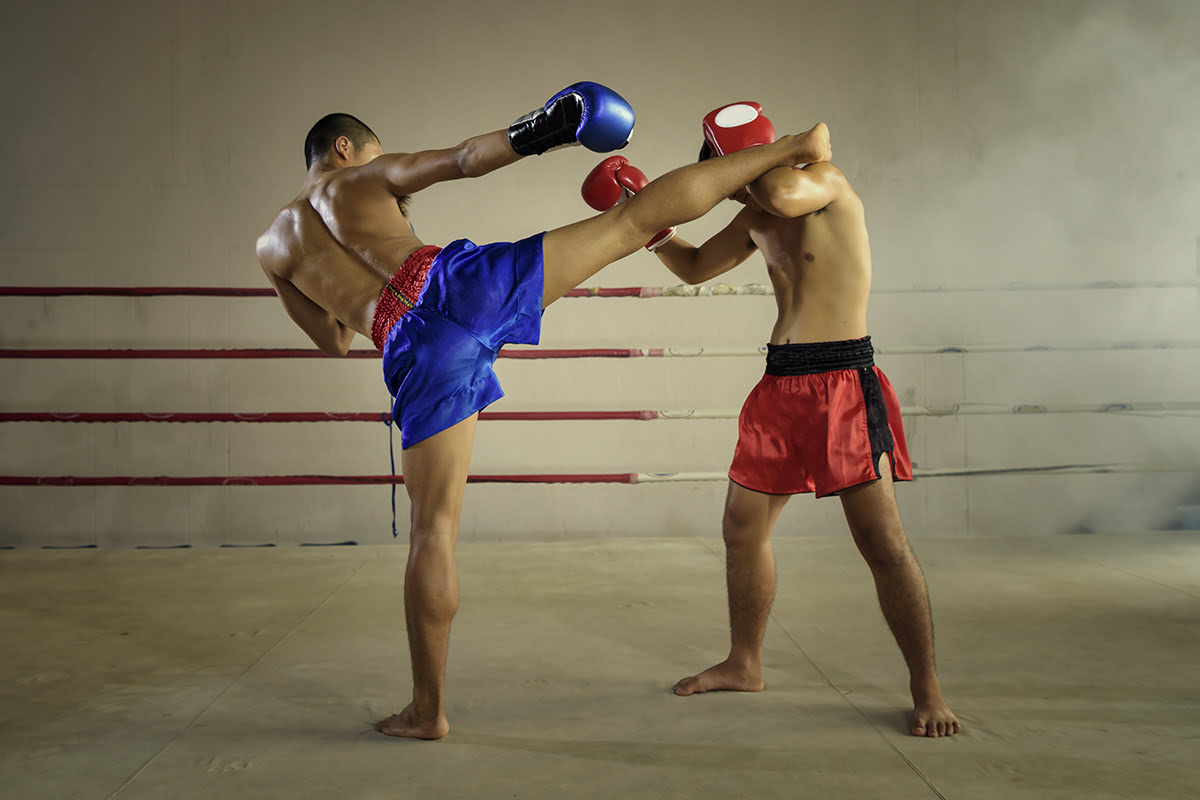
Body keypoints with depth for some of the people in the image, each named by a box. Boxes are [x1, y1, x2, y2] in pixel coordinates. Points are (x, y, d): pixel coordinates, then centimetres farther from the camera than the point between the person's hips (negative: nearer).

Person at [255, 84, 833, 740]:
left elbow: (335, 341, 36)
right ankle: (789, 150, 12)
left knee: (433, 528, 6)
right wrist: (541, 131, 20)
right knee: (637, 219, 8)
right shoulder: (365, 175, 24)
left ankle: (427, 711, 13)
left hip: (418, 352, 1)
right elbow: (465, 158, 12)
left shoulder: (271, 246, 30)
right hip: (461, 279, -1)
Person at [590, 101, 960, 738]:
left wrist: (748, 157, -11)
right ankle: (743, 665, 29)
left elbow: (784, 193, -31)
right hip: (779, 385, 8)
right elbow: (695, 267, 28)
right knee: (742, 529, 12)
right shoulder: (756, 218, 16)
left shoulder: (824, 181, -7)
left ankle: (926, 690, 6)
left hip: (842, 382, -8)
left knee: (883, 544, -8)